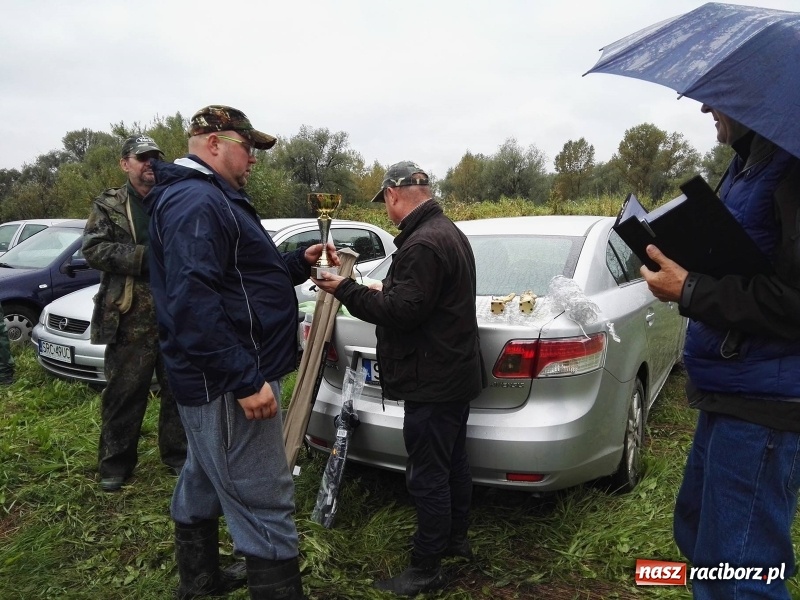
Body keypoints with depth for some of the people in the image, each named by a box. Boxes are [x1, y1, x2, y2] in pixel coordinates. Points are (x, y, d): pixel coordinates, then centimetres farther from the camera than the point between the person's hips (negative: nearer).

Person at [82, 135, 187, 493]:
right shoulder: (108, 206, 5)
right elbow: (93, 249, -7)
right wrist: (144, 257, -17)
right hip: (130, 318, -2)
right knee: (124, 393, 7)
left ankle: (178, 455, 27)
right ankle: (116, 462, 23)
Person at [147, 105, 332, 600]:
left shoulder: (205, 197, 18)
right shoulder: (197, 201, -17)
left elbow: (239, 274, 22)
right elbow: (193, 300, -28)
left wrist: (298, 262, 9)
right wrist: (245, 380, -27)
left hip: (213, 379, 12)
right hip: (229, 381, -12)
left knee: (204, 484, 24)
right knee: (265, 506, -6)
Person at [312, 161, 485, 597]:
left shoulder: (422, 243, -22)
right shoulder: (446, 232, 13)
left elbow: (403, 311, -25)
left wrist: (346, 291, -16)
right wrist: (386, 291, 17)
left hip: (433, 381, -11)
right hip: (455, 372, 11)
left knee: (428, 476, 1)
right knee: (452, 463, 22)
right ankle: (455, 540, 38)